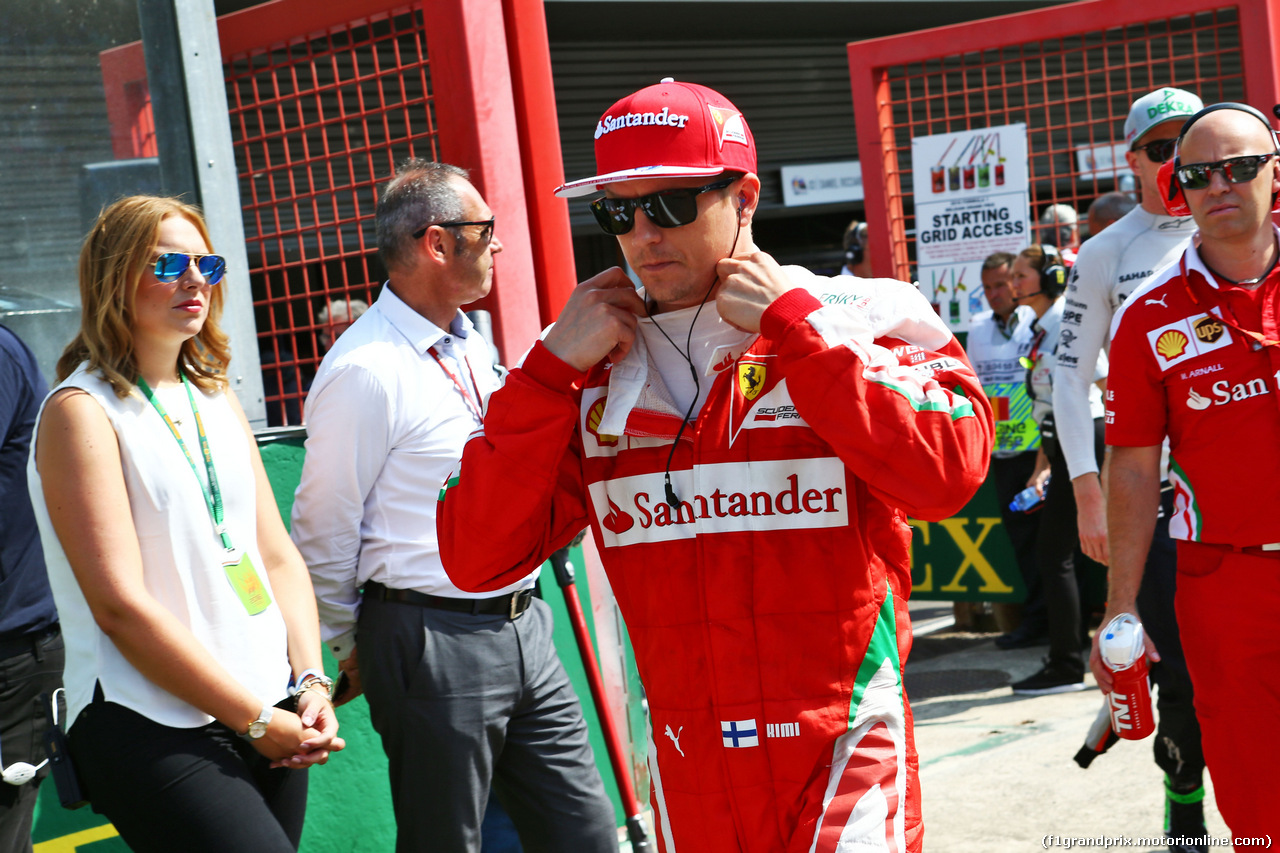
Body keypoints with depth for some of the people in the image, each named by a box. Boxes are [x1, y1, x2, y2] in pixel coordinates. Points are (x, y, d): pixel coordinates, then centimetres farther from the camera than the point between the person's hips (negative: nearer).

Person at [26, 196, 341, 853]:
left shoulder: (217, 401, 16)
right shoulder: (82, 412, -7)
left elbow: (278, 556, 14)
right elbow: (121, 606, -13)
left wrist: (311, 682, -2)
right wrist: (257, 720, -12)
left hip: (270, 713, 7)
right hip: (153, 733, -7)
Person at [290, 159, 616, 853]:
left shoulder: (472, 345, 12)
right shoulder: (364, 372, -15)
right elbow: (323, 531, -9)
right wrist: (355, 652, 1)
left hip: (523, 629, 8)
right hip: (435, 643, -8)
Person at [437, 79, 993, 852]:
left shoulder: (860, 319, -3)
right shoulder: (597, 374, 6)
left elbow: (948, 473, -21)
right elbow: (477, 561, 0)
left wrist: (788, 322, -14)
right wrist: (554, 368, -7)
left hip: (842, 761, -3)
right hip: (692, 778, 4)